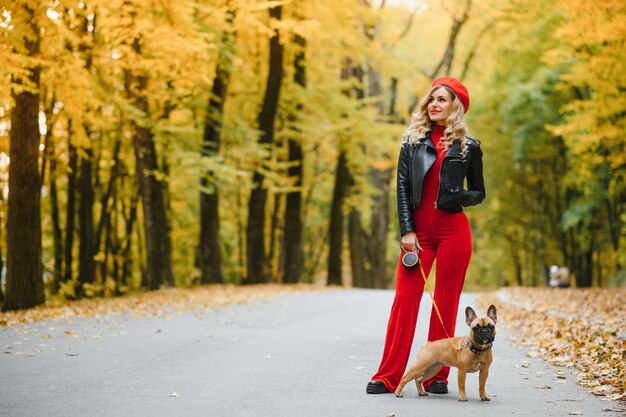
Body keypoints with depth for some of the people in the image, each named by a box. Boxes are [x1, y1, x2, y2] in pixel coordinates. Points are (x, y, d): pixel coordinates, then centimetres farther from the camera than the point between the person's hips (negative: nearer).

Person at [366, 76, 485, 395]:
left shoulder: (469, 146, 7)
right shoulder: (413, 141, 9)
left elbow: (479, 193, 11)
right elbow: (402, 187, 4)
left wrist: (460, 197, -12)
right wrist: (407, 231, -5)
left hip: (452, 230, -1)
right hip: (418, 230, 1)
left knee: (446, 301, 1)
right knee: (405, 297, -5)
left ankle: (437, 376, 8)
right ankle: (388, 376, -1)